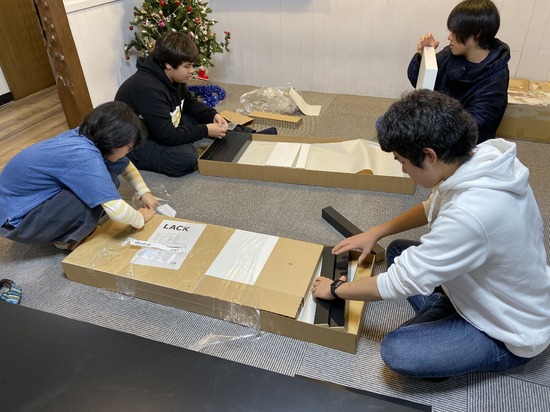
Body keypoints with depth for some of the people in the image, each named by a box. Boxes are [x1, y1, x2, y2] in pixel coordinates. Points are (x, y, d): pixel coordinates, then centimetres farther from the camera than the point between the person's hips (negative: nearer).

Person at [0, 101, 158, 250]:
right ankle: (66, 239, -3)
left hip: (38, 196, 9)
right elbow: (116, 211, -37)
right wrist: (141, 218, -17)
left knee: (108, 178, -4)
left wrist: (145, 192, 1)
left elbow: (126, 165, 10)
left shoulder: (89, 137, -8)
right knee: (97, 192, -27)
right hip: (16, 218, -8)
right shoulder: (84, 157, -34)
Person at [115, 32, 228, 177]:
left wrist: (213, 115, -5)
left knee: (198, 119, 4)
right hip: (133, 146, -9)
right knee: (187, 158, -29)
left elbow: (190, 103, 13)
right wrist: (205, 131, -24)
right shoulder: (149, 89, -31)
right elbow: (167, 136, -31)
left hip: (162, 130, 9)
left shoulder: (172, 77, -4)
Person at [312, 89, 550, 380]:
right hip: (490, 289, 8)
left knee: (396, 351, -22)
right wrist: (375, 233, 5)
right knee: (398, 251, 10)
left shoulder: (469, 215, -40)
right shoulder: (481, 159, -13)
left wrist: (336, 289, -12)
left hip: (511, 334, -8)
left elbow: (401, 283, -29)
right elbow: (433, 207, 8)